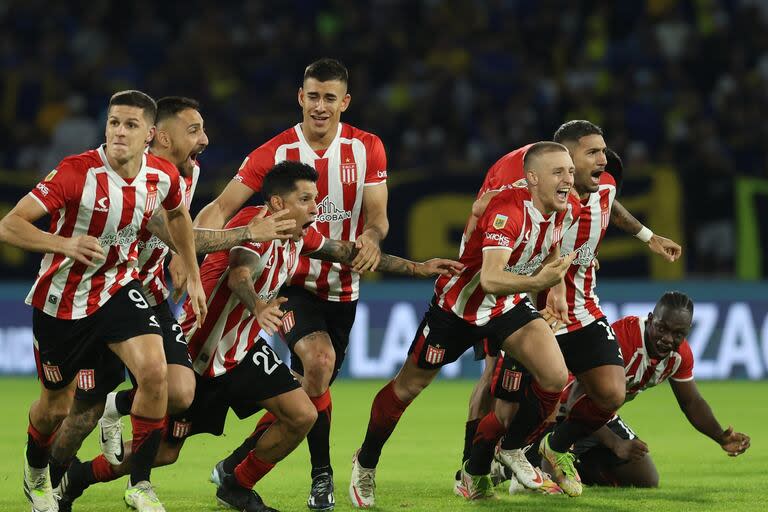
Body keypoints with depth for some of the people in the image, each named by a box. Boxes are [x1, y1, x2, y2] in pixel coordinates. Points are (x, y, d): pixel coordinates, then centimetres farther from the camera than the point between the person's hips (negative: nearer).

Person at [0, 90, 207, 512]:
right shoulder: (76, 173, -26)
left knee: (154, 371, -22)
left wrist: (193, 275, 17)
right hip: (61, 299, -3)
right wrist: (62, 244, -45)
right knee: (56, 406, 11)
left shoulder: (162, 176, -10)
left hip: (118, 287, 3)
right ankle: (35, 471, 46)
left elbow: (177, 214, 16)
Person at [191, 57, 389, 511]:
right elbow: (222, 207, -13)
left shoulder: (367, 149, -3)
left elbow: (376, 214, -4)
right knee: (319, 359, -27)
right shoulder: (275, 152, -10)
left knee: (313, 385, 10)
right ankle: (322, 474, -12)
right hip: (293, 282, -4)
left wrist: (372, 236, -29)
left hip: (343, 286, 4)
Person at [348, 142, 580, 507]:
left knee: (555, 380, -13)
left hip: (508, 306, 6)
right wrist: (537, 282, -60)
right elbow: (490, 278, -46)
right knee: (408, 387, 9)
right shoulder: (507, 211, -34)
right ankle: (365, 464, 37)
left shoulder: (568, 209, -10)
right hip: (458, 303, -6)